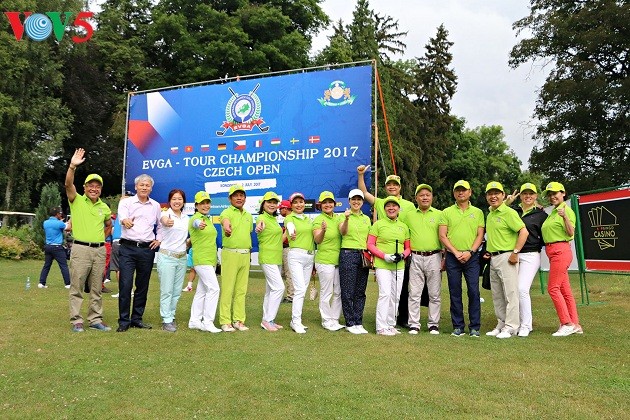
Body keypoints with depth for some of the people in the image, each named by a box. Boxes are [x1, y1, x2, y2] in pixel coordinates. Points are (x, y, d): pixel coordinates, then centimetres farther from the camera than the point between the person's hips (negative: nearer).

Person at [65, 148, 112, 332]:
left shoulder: (104, 207, 12)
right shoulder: (76, 201, -1)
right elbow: (68, 184, -19)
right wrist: (72, 166, -33)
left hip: (99, 250, 4)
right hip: (81, 249, -4)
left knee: (96, 289, 10)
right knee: (76, 288, 1)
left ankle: (95, 320, 17)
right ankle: (76, 321, 9)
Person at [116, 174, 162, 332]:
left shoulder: (156, 206, 12)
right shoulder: (126, 202, 1)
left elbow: (160, 226, 25)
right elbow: (122, 215, -21)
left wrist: (159, 240, 9)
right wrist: (125, 220, -44)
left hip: (147, 249, 3)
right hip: (128, 248, -3)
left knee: (142, 286, 8)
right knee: (125, 285, -7)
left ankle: (137, 318, 20)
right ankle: (124, 320, 3)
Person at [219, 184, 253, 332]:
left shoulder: (249, 216, 15)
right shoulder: (227, 212, -6)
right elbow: (225, 219, -31)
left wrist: (248, 250, 11)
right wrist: (226, 226, -55)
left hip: (245, 255, 6)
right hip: (230, 254, -6)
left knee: (241, 290, 10)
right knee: (227, 289, -2)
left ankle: (238, 320, 18)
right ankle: (225, 321, 6)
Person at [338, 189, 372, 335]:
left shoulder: (366, 218, 16)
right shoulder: (344, 216, 0)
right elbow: (343, 232, -18)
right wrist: (346, 219, -37)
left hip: (363, 256, 5)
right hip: (348, 254, -5)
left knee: (360, 291, 8)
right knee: (348, 291, -2)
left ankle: (358, 322, 15)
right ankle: (350, 323, 7)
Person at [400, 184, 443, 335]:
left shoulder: (439, 214, 6)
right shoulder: (408, 215, 9)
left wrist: (444, 258, -1)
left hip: (434, 257, -1)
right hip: (415, 258, 1)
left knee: (434, 294, 5)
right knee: (414, 293, 3)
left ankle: (433, 324, 15)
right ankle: (414, 324, 10)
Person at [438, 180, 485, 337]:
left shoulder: (478, 212, 9)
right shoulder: (446, 212, 6)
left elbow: (480, 235, 4)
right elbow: (442, 236, 0)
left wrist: (470, 252, -10)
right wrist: (456, 253, -9)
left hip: (471, 257, 0)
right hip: (452, 257, 0)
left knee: (474, 291, -1)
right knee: (455, 293, 4)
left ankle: (475, 327, 10)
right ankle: (458, 327, 14)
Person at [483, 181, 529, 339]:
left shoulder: (508, 212, -10)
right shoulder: (490, 215, 16)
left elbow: (524, 232, -18)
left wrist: (515, 252, -20)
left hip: (506, 257, -9)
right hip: (493, 259, 9)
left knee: (510, 293, -3)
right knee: (497, 295, 14)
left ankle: (511, 327, 4)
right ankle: (501, 324, 24)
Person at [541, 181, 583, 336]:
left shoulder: (567, 210, -8)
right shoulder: (552, 212, 19)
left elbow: (571, 233, -16)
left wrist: (565, 216, -30)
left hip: (560, 251, -9)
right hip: (553, 252, 9)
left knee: (553, 288, -9)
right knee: (565, 290, 10)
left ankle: (567, 324, -2)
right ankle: (575, 324, 16)